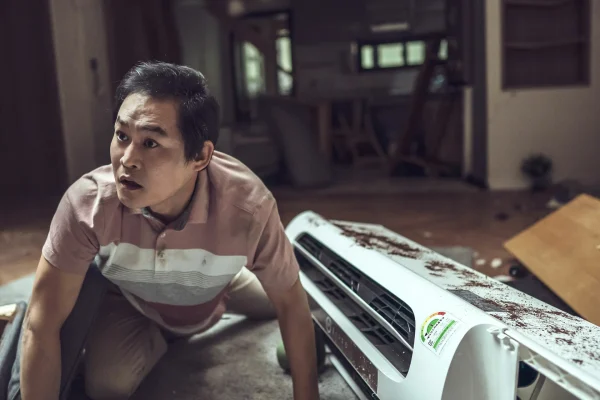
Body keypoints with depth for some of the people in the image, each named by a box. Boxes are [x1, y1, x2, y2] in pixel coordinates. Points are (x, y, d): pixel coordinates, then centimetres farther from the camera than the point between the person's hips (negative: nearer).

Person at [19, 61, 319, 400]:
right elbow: (41, 326, -29)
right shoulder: (86, 203, -38)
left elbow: (291, 303, -25)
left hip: (214, 294, 1)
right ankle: (160, 340, 15)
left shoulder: (249, 207, -39)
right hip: (130, 301, 0)